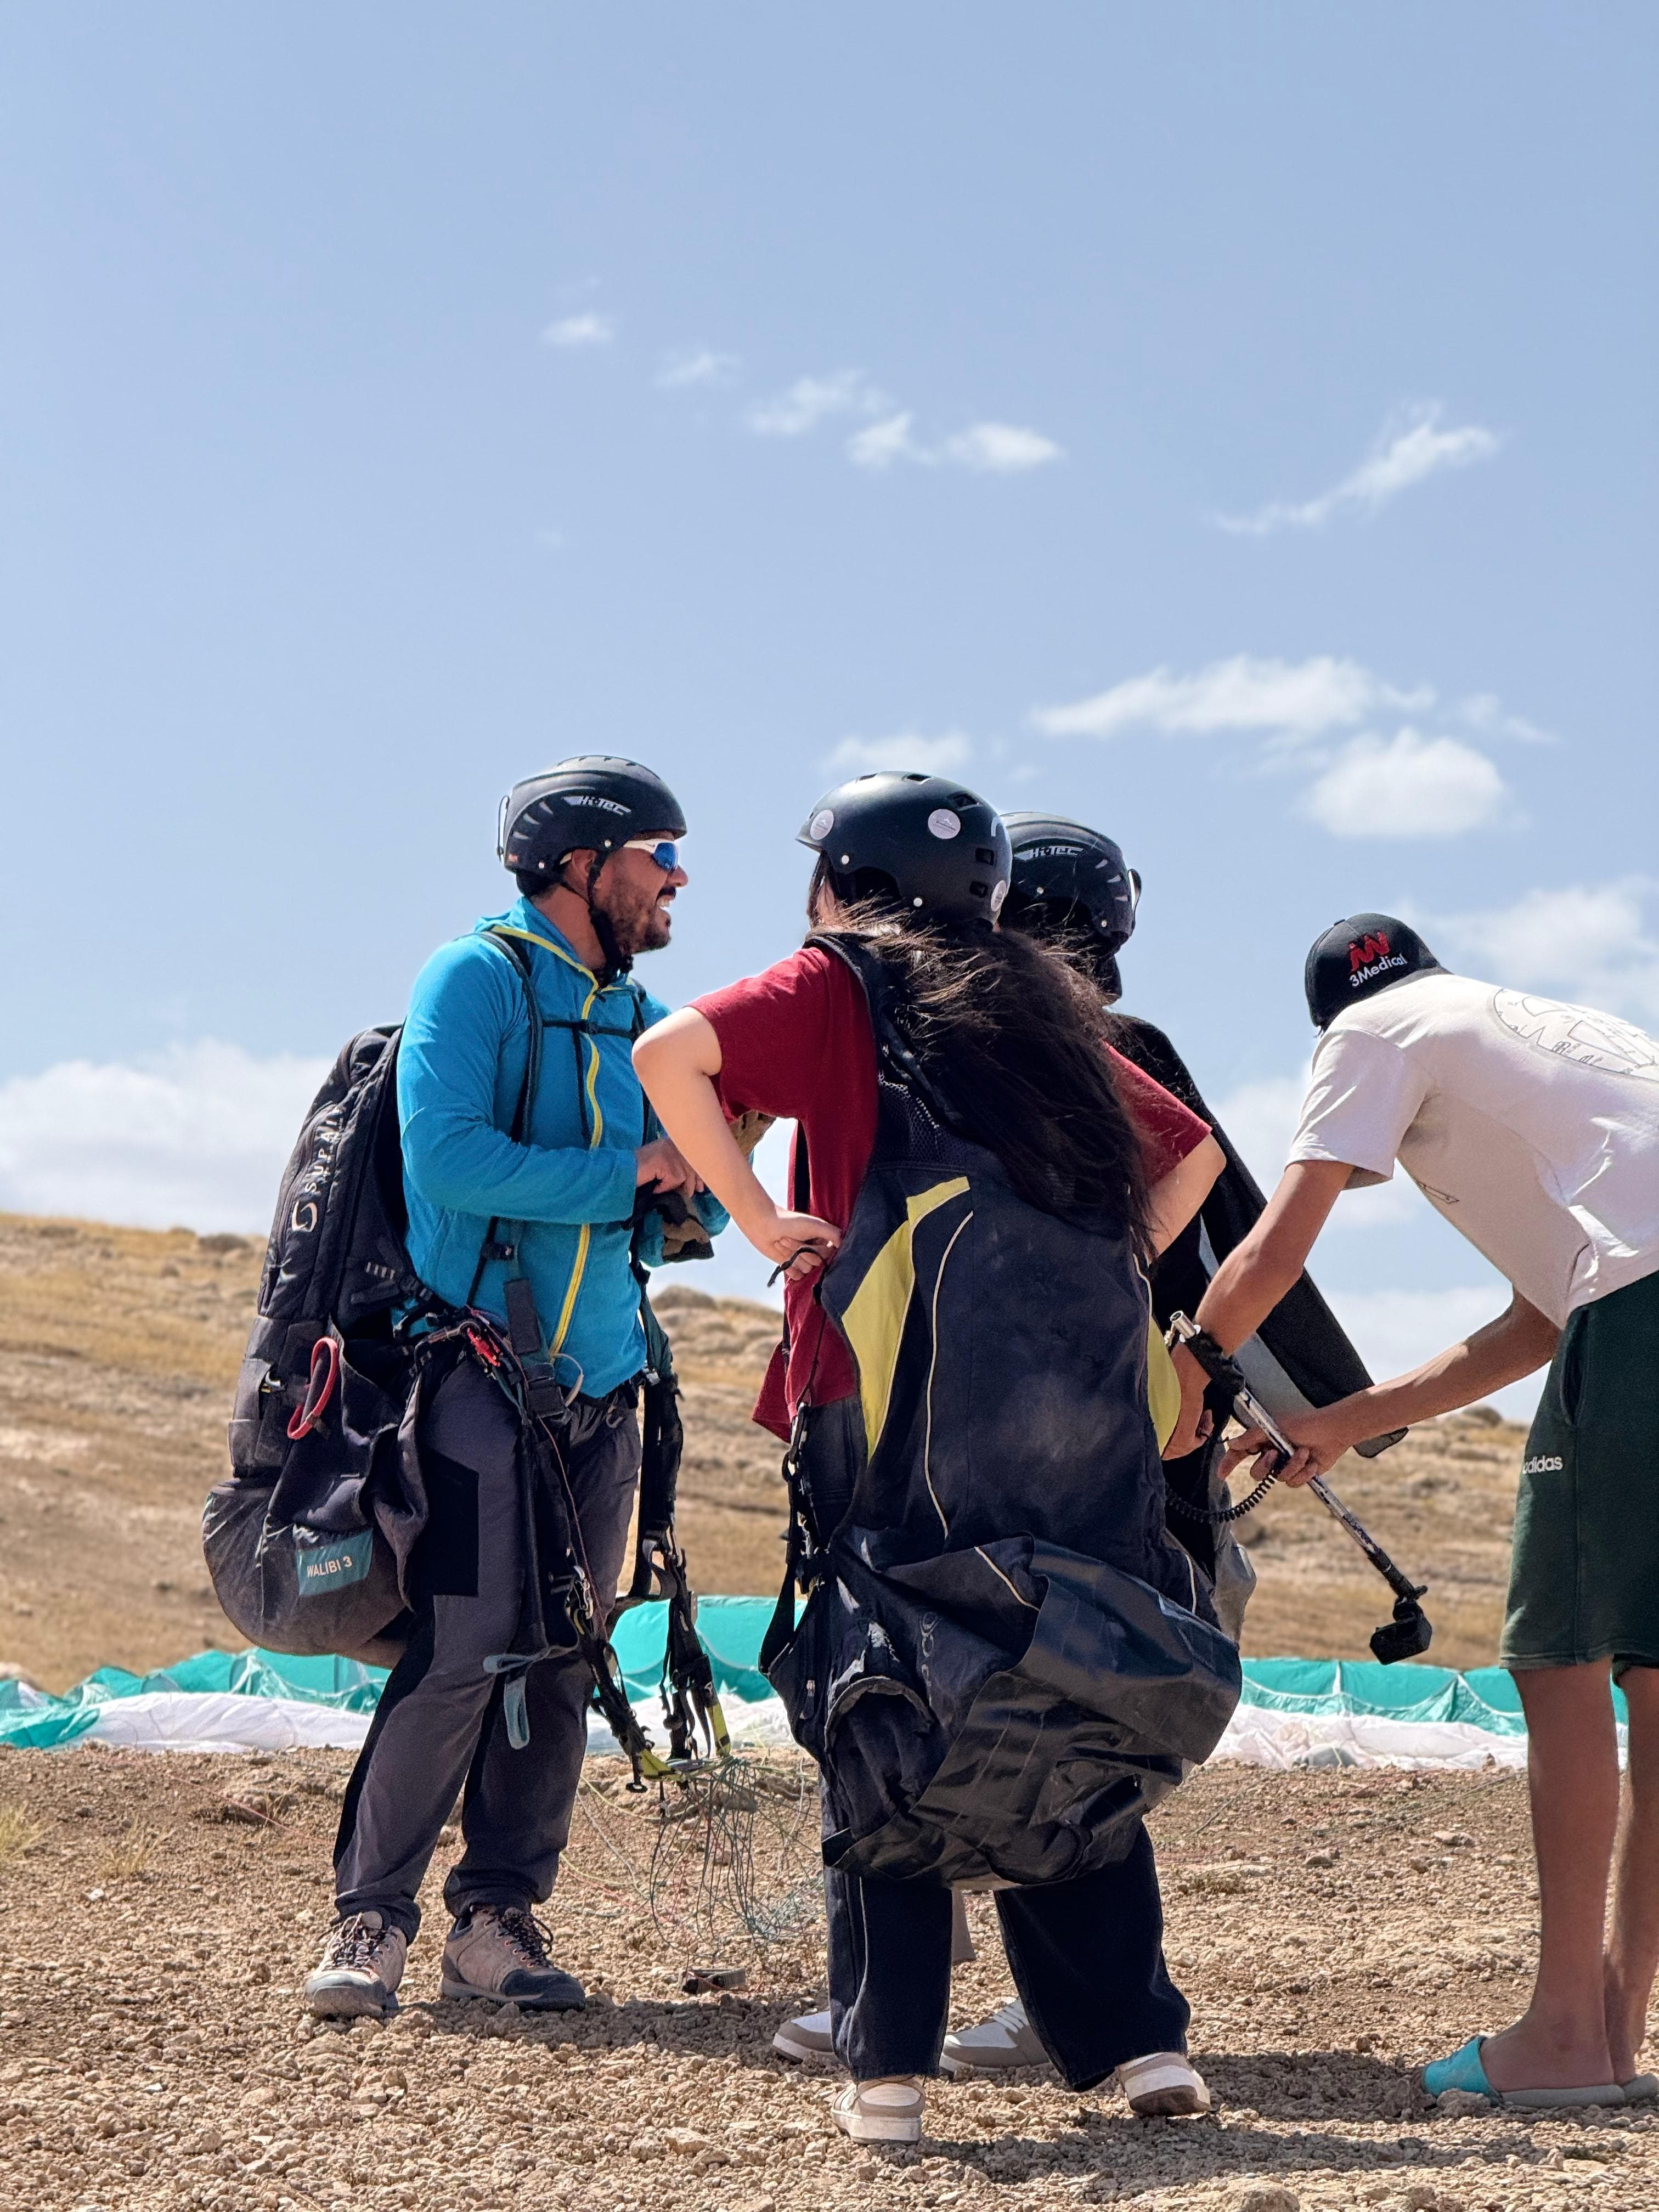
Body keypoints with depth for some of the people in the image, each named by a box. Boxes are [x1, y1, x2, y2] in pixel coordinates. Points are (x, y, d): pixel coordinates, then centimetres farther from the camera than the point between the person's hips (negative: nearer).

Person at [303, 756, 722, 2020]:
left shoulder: (643, 1020, 15)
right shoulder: (478, 977, -5)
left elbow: (697, 1206, 19)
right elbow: (447, 1158, -19)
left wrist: (703, 1173, -4)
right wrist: (625, 1170, -14)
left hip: (602, 1390, 7)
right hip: (480, 1373, -7)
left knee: (561, 1665, 4)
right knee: (464, 1650, -12)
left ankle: (498, 1917, 12)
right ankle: (372, 1917, -2)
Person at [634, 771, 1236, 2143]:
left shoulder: (835, 990, 7)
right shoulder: (1041, 1004, 21)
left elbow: (668, 1056, -10)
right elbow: (1192, 1153, 28)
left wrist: (761, 1219, -5)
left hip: (902, 1406, -4)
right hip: (1085, 1406, 4)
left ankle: (888, 2067, 3)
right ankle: (1140, 2040, 10)